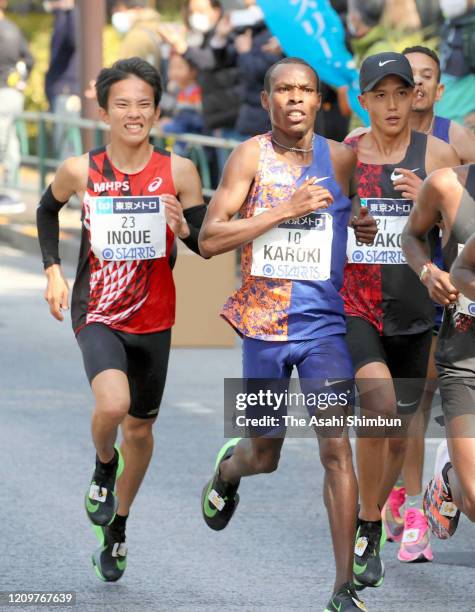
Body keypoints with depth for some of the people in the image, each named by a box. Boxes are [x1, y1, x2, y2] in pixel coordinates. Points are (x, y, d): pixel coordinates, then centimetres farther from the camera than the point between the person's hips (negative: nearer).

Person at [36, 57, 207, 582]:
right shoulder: (80, 171, -6)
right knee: (112, 404, -28)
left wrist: (184, 228, -20)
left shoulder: (178, 172, -6)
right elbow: (48, 209, 15)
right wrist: (52, 268, 5)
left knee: (140, 427, 14)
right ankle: (104, 464, 7)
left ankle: (117, 528, 38)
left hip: (153, 318, 2)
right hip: (97, 313, -2)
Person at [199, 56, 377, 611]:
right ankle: (228, 469, 53)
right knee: (265, 455, 14)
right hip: (264, 320, 0)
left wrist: (368, 226, -4)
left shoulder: (342, 159, 0)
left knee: (335, 446, -13)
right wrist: (285, 210, -20)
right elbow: (209, 239, -13)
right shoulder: (251, 156, -6)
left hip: (325, 322, 0)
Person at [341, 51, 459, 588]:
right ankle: (368, 532, -16)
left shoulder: (437, 155, 0)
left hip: (412, 312, 2)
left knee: (399, 431, 12)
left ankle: (369, 528, 35)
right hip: (354, 305, -2)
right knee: (378, 401, -27)